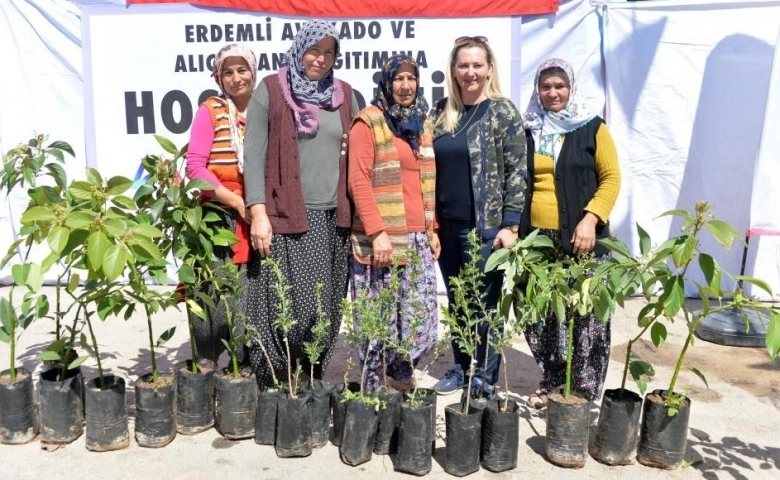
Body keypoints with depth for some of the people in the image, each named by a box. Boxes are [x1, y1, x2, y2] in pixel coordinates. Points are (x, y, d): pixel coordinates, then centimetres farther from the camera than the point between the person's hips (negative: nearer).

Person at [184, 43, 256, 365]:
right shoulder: (210, 111, 1)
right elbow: (195, 167, -7)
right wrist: (237, 202, -14)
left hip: (259, 218, 3)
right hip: (219, 219, -2)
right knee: (216, 296, -1)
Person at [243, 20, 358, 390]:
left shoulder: (344, 95, 14)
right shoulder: (270, 90, 2)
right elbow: (254, 154, -3)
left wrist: (354, 212, 10)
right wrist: (258, 213, -12)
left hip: (332, 218, 4)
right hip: (285, 217, -4)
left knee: (325, 310, 6)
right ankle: (271, 386, 12)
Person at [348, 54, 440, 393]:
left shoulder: (422, 125, 18)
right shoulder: (368, 122, -2)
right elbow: (359, 181, -10)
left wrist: (433, 229, 13)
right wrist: (377, 232, -17)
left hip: (418, 238, 6)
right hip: (380, 238, -6)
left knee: (420, 317, 6)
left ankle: (400, 376, 27)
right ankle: (374, 387, 16)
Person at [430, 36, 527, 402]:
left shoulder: (503, 111, -4)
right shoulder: (442, 111, 10)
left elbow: (516, 172, -7)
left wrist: (510, 224, -13)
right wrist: (429, 219, 10)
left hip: (485, 226, -5)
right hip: (446, 225, 5)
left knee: (483, 304, 3)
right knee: (456, 302, 14)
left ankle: (485, 379, 17)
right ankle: (461, 368, 29)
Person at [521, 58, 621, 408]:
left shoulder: (592, 128, 4)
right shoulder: (527, 131, 13)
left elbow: (611, 178, 0)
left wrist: (590, 220, -13)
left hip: (580, 239, -3)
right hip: (536, 239, 3)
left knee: (584, 316, 0)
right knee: (540, 316, 6)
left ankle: (584, 391, 13)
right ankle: (551, 383, 23)